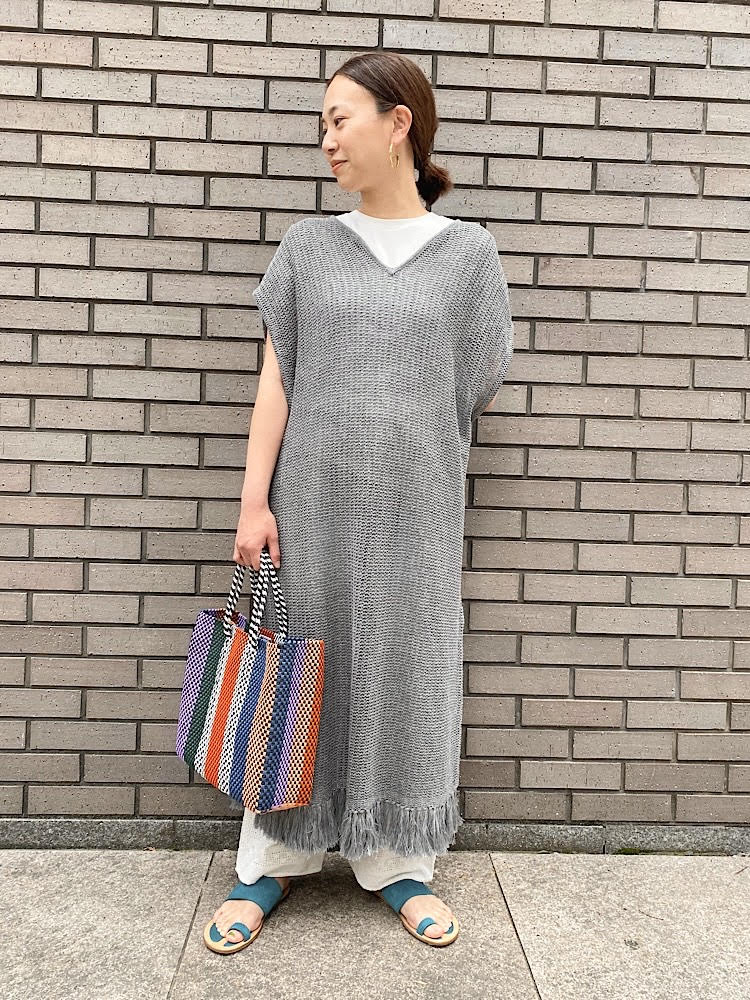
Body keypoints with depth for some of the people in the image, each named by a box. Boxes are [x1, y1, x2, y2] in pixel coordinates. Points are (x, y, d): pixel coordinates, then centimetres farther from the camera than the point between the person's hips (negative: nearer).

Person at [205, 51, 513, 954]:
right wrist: (255, 499, -5)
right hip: (310, 502, 1)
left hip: (414, 507, 0)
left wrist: (403, 438, 4)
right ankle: (271, 861, 23)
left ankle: (396, 860, 24)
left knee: (406, 673, 7)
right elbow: (276, 378, 1)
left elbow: (476, 388, 6)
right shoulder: (307, 246, 6)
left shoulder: (468, 251, 4)